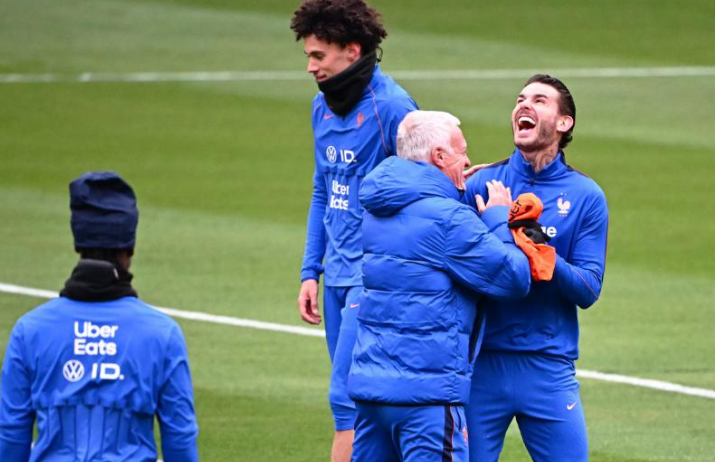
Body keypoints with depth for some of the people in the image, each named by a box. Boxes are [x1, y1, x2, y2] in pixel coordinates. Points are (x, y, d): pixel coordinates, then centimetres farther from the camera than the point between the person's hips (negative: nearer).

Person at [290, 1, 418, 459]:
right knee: (356, 395, 11)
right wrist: (311, 271, 17)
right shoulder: (323, 107, 11)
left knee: (348, 398, -12)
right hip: (339, 277, 8)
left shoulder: (391, 107, -14)